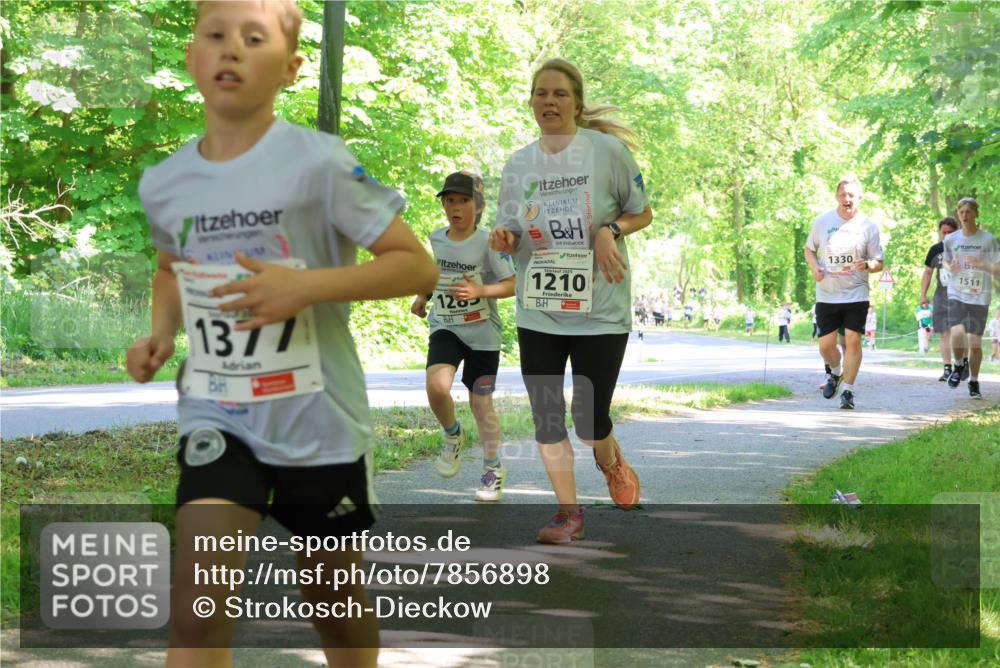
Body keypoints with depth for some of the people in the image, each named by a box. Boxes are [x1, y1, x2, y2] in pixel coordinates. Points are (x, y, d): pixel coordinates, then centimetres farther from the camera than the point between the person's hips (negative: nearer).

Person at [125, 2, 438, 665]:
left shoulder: (320, 163, -15)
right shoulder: (164, 183, 0)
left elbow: (418, 265, -13)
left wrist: (306, 286, -25)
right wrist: (161, 334, 2)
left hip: (321, 423, -2)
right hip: (218, 419, 2)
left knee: (335, 597, 17)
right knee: (197, 604, -16)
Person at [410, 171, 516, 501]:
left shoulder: (488, 242, -11)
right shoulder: (436, 238, 4)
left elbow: (512, 285, -12)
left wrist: (480, 291, -27)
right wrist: (422, 296, 12)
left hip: (482, 333, -3)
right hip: (445, 328, 3)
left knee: (481, 402, 6)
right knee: (437, 386, -24)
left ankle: (493, 469, 26)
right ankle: (452, 435, 8)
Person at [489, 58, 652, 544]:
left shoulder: (608, 150, -6)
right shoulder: (518, 164, 4)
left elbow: (643, 214, 3)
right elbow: (512, 235, 11)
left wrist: (610, 230, -16)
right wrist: (504, 239, -12)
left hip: (599, 310, -3)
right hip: (537, 311, 4)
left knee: (589, 420, -2)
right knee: (546, 415, 4)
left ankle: (610, 460, 33)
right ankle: (568, 512, 19)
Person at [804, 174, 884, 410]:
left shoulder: (868, 226, -2)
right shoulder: (822, 222, 1)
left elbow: (879, 264, 3)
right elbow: (809, 249, 15)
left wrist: (867, 265, -21)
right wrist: (815, 268, -5)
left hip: (856, 295, -1)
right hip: (826, 295, 2)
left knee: (853, 341, -8)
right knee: (826, 345, 4)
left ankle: (848, 390, 3)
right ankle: (835, 372, 36)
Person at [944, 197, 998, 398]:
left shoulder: (988, 239, -3)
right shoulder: (951, 239, 4)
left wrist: (982, 265, -20)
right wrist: (950, 267, -3)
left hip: (980, 297, -1)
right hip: (956, 294, 1)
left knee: (975, 341, 0)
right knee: (957, 333, -21)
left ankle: (974, 383, 20)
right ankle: (959, 365, 9)